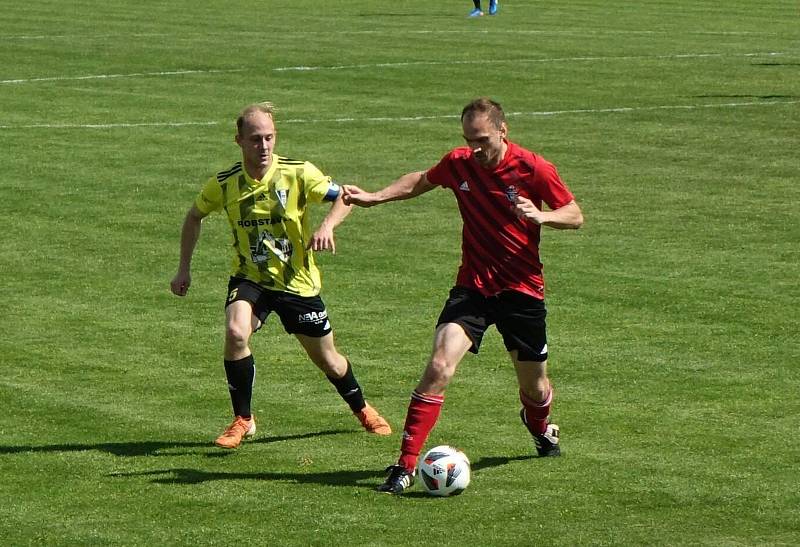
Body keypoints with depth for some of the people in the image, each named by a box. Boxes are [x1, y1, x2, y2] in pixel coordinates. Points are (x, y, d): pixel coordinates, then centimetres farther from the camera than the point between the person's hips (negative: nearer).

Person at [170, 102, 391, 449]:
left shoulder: (298, 173, -14)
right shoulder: (224, 184, -8)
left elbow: (343, 197, -15)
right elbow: (195, 216, 10)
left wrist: (327, 225, -35)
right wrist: (184, 268, 8)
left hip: (297, 281, -1)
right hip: (249, 278, 1)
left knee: (327, 360, 10)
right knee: (235, 333, -28)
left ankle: (362, 410, 40)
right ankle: (242, 420, -11)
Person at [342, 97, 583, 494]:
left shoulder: (533, 169, -12)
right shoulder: (458, 164, -4)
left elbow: (575, 216, -4)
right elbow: (422, 180, 18)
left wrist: (541, 216, -24)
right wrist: (375, 197, 8)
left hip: (522, 288, -1)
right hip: (473, 286, 1)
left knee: (534, 385, 12)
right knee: (439, 367, -20)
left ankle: (540, 427, 51)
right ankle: (405, 465, -19)